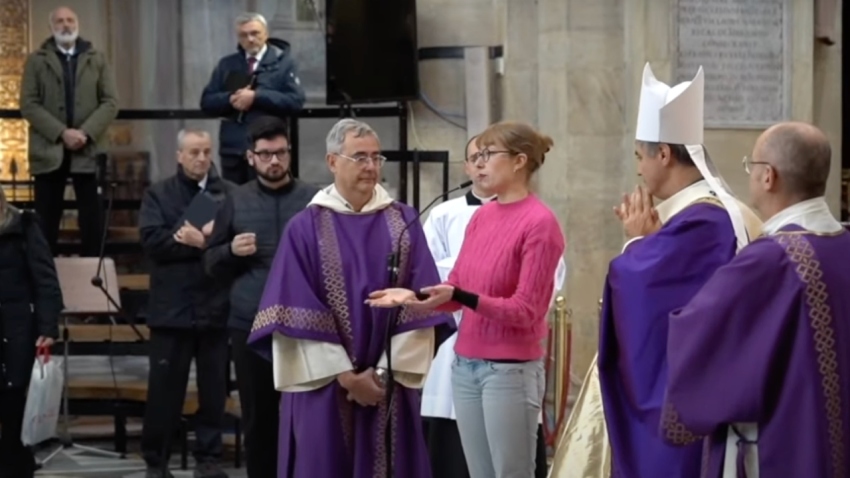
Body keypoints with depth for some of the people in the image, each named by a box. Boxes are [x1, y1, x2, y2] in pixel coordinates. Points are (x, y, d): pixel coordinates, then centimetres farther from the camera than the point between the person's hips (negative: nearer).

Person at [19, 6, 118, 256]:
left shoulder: (97, 59, 11)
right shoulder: (36, 60, 7)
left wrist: (86, 133, -12)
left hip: (88, 150, 1)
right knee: (46, 219, 0)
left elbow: (110, 102, 3)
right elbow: (28, 105, -2)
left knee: (91, 218, 1)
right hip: (49, 150, -1)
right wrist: (62, 133, -14)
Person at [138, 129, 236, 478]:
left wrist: (204, 239, -18)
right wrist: (202, 241, -15)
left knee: (214, 387, 7)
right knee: (165, 386, 3)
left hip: (216, 306, 1)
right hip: (172, 307, -1)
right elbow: (152, 240, -9)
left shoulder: (230, 194, 6)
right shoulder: (158, 194, 6)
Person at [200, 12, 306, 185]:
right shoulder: (227, 64, 14)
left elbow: (296, 100, -9)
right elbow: (207, 101, 9)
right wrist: (230, 99, -12)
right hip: (232, 147, 4)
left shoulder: (283, 62, 4)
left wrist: (256, 97, -16)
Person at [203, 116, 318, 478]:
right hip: (249, 327, 2)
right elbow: (210, 262, 12)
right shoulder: (236, 202, 8)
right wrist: (231, 251, -8)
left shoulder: (313, 200, 3)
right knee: (257, 418, 9)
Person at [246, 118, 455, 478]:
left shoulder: (404, 222, 6)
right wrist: (346, 376, -10)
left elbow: (420, 305, 0)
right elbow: (298, 315, -6)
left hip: (390, 385, 2)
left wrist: (388, 371, -8)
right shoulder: (305, 228, -1)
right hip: (325, 386, -2)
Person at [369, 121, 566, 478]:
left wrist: (461, 298, -25)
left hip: (511, 370, -7)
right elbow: (455, 287, 13)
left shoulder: (539, 223, -12)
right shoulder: (481, 216, 9)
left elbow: (525, 310, -15)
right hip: (465, 365, 7)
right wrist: (415, 296, -6)